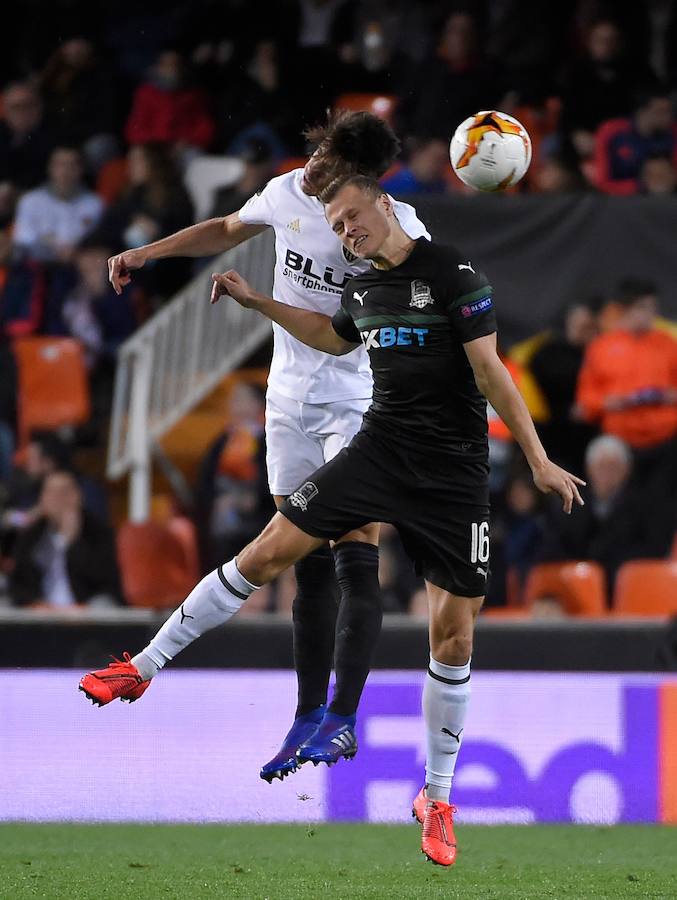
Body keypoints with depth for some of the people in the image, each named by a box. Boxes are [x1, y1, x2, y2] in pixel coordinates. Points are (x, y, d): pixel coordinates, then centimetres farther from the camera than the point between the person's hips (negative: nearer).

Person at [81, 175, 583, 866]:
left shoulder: (453, 275, -12)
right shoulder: (363, 288, 8)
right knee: (267, 553, -6)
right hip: (380, 447, 5)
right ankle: (142, 668, 2)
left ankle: (437, 797, 11)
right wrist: (255, 301, 28)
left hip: (453, 470, -5)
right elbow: (336, 337, 31)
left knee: (454, 629, -3)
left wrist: (537, 460, -16)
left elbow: (490, 370, -14)